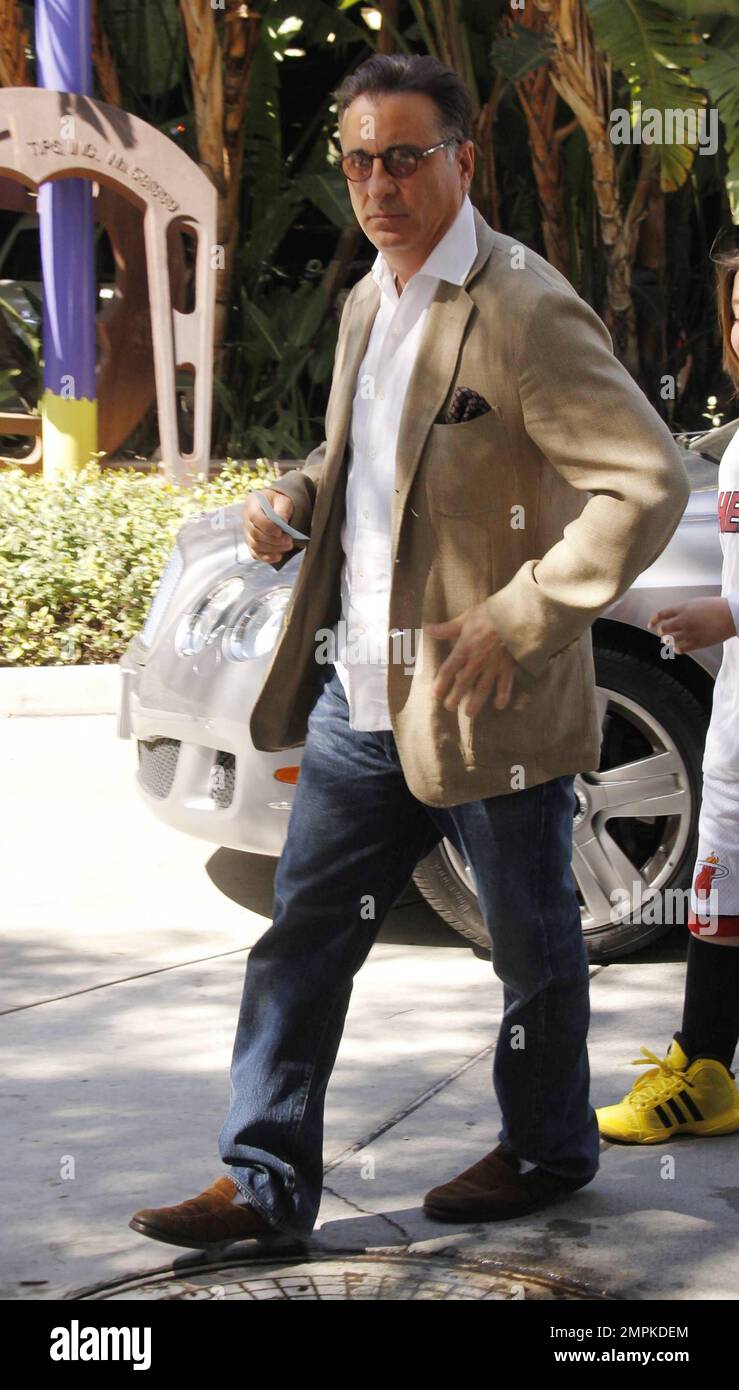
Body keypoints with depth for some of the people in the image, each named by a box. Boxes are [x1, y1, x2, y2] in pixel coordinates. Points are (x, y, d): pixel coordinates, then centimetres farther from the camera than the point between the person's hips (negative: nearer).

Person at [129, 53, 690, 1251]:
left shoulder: (525, 311, -16)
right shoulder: (369, 303, 11)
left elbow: (649, 483, -21)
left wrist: (516, 624, -23)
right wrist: (300, 497, 4)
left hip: (488, 705, -8)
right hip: (360, 700, 8)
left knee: (533, 946, 11)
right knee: (302, 938, 8)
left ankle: (546, 1151, 31)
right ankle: (267, 1182, 16)